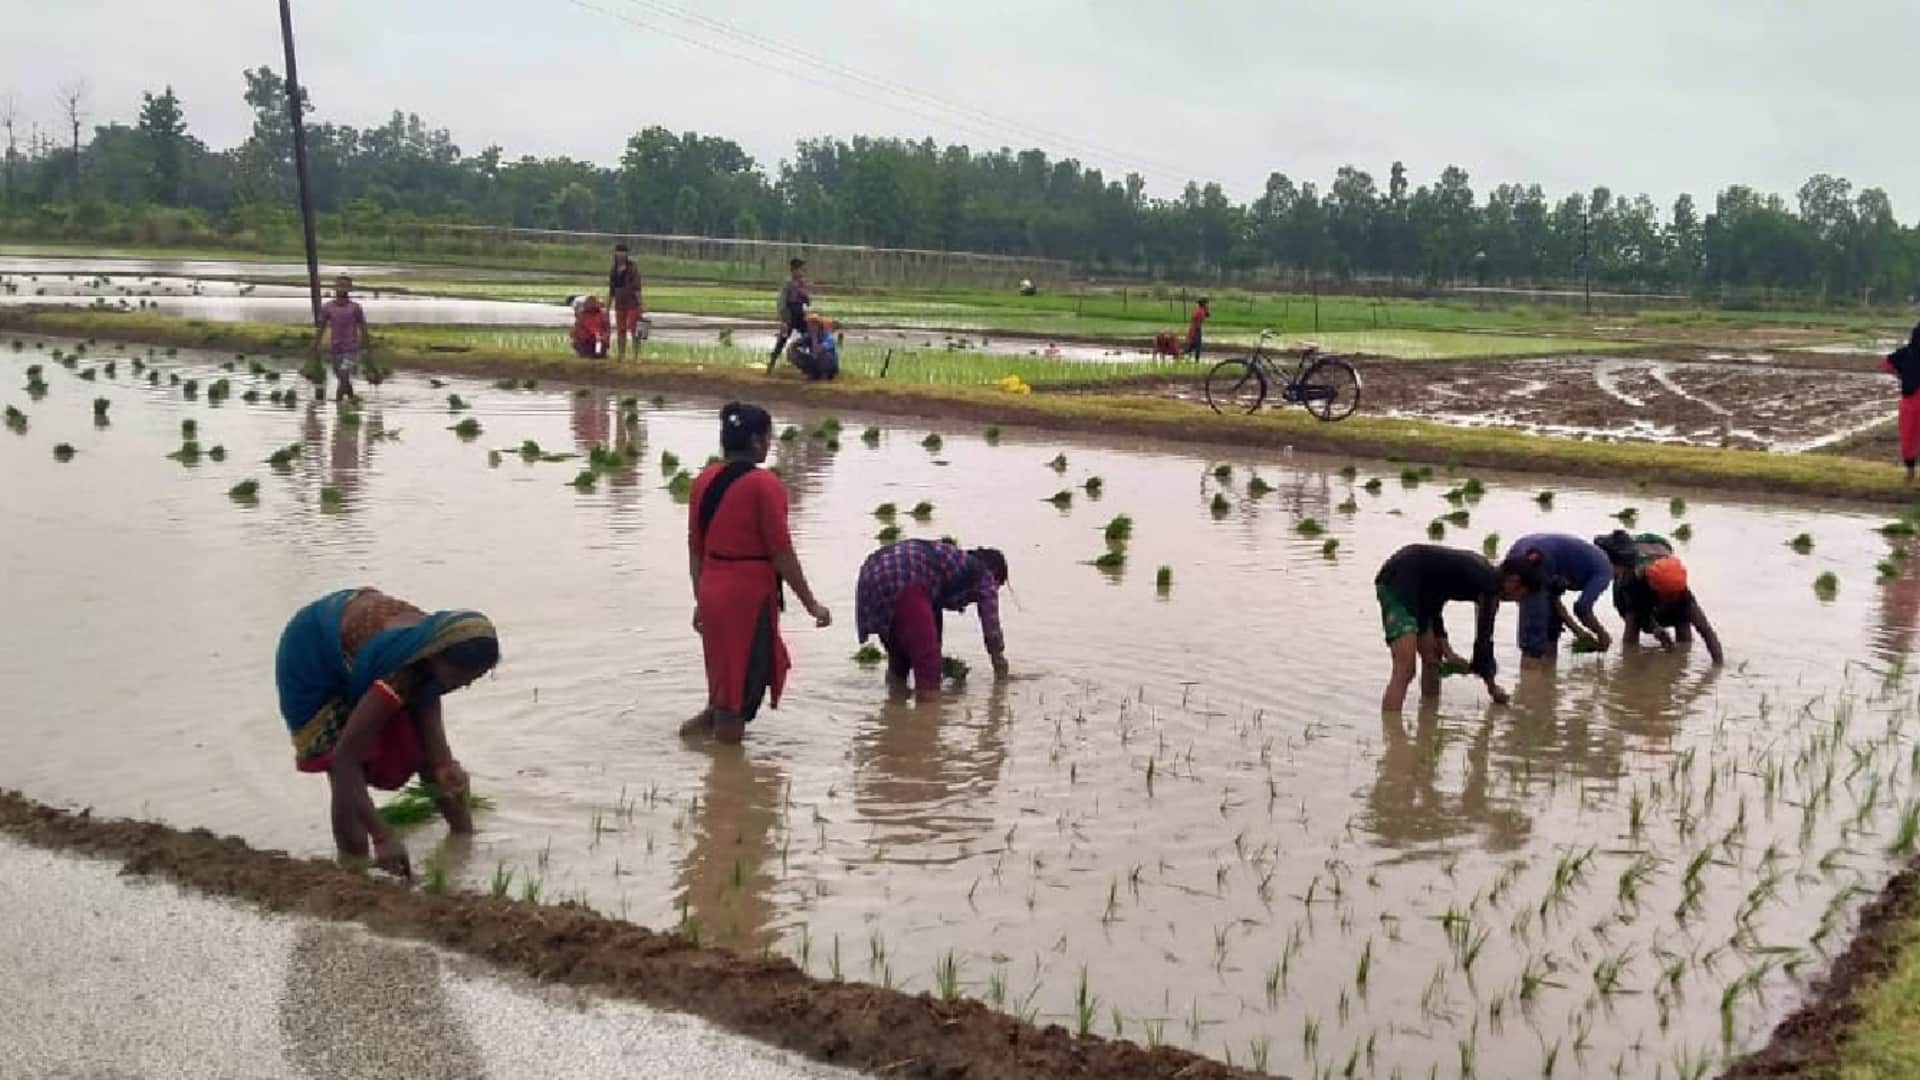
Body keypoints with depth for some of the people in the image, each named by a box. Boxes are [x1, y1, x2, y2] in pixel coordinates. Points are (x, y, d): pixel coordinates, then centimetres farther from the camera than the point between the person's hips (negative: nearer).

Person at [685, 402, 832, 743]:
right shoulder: (764, 485, -14)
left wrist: (701, 599, 22)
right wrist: (811, 604, -5)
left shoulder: (705, 480, 7)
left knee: (723, 680, 25)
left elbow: (695, 548, 12)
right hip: (750, 594, -7)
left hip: (712, 591, 7)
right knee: (744, 685, 4)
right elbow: (782, 554, -13)